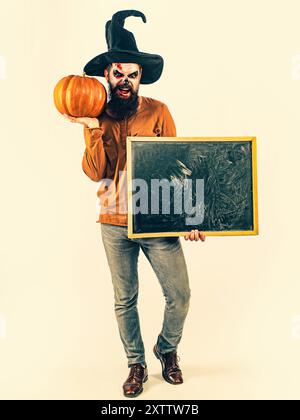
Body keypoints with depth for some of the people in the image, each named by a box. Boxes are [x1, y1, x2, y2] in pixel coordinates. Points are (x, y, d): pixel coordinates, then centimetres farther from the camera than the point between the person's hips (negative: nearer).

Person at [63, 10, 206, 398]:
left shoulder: (157, 111, 0)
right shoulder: (96, 117, 5)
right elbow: (95, 172, -6)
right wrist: (93, 129, -16)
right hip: (115, 224, 2)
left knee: (179, 295, 3)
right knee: (124, 300, 12)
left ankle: (166, 349, 34)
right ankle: (136, 364, 35)